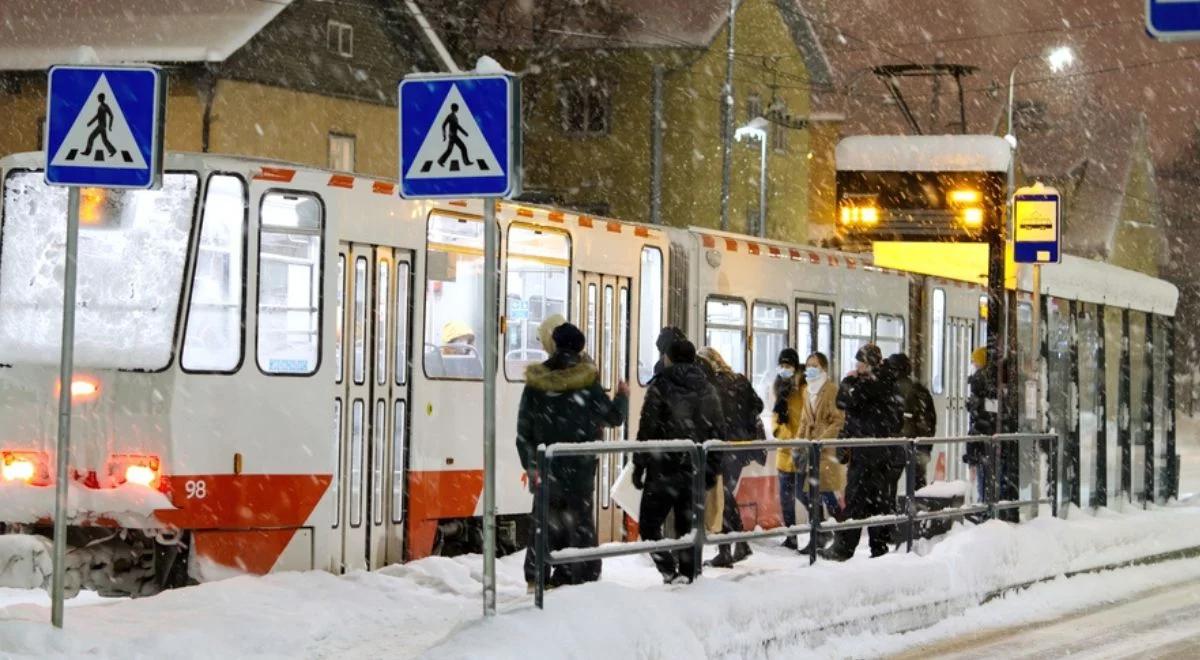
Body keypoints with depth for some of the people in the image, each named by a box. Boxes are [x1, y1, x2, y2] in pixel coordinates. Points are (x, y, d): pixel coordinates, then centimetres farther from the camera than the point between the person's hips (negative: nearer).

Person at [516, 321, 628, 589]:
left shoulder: (536, 383, 0)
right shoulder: (586, 382, -9)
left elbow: (524, 430, 1)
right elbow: (613, 416, 1)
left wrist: (530, 465, 6)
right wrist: (622, 396, 21)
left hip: (545, 469, 2)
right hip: (579, 469, -2)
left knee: (544, 524, 10)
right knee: (580, 523, 3)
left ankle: (536, 578, 10)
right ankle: (584, 577, 1)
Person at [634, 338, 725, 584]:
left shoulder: (661, 386, -6)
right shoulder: (707, 390, 11)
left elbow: (648, 429, -10)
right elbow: (718, 432, 13)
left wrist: (639, 465, -4)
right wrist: (713, 468, 19)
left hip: (664, 470, -5)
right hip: (695, 470, 5)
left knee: (649, 523, 2)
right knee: (688, 525, 12)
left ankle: (670, 570, -13)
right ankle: (688, 573, 8)